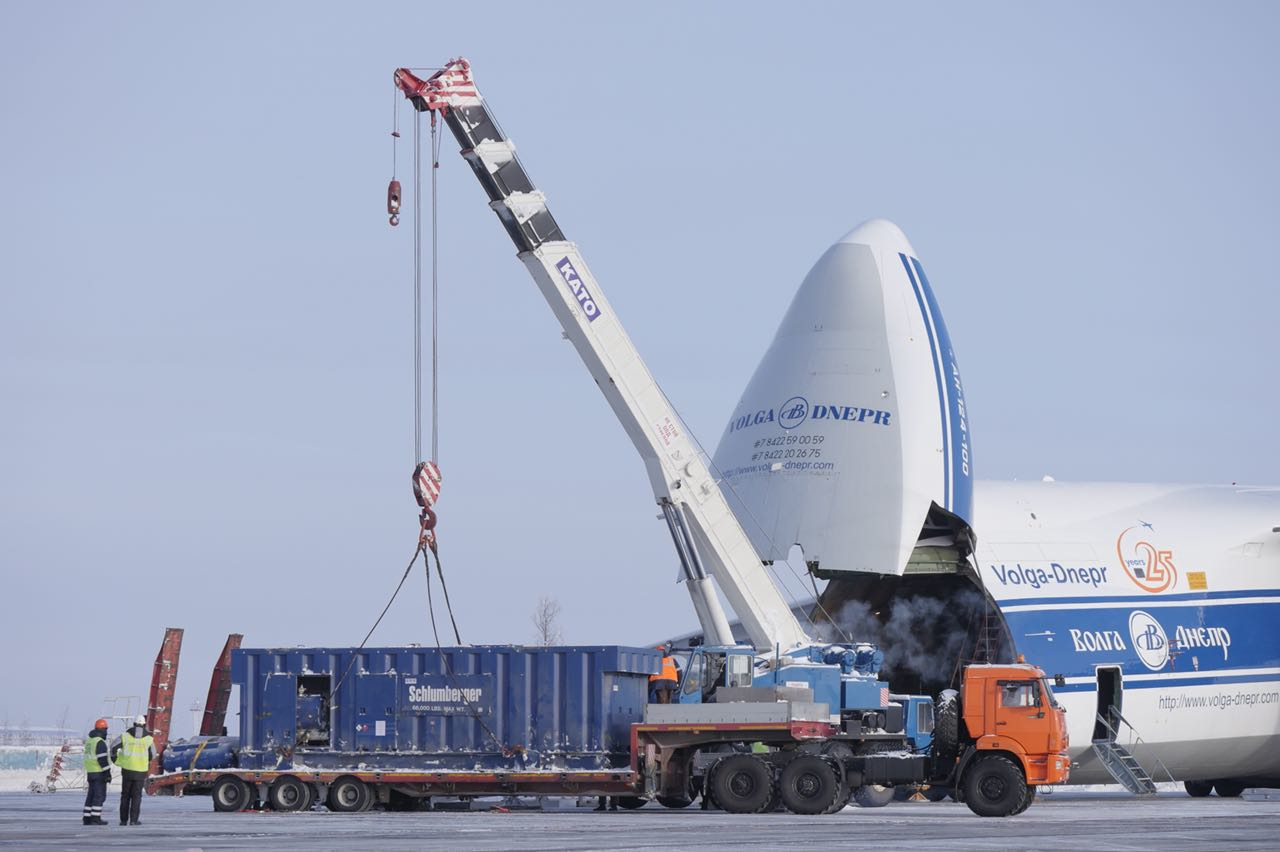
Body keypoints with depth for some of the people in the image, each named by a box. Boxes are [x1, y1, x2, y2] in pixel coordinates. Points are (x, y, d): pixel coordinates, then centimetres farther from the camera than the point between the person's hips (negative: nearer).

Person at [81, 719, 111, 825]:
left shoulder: (89, 740, 14)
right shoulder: (100, 742, -15)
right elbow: (103, 759, -20)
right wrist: (107, 773, -18)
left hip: (90, 772, 9)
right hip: (99, 773, -9)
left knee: (91, 795, 12)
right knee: (99, 795, -6)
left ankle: (87, 818, 11)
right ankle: (95, 818, -10)